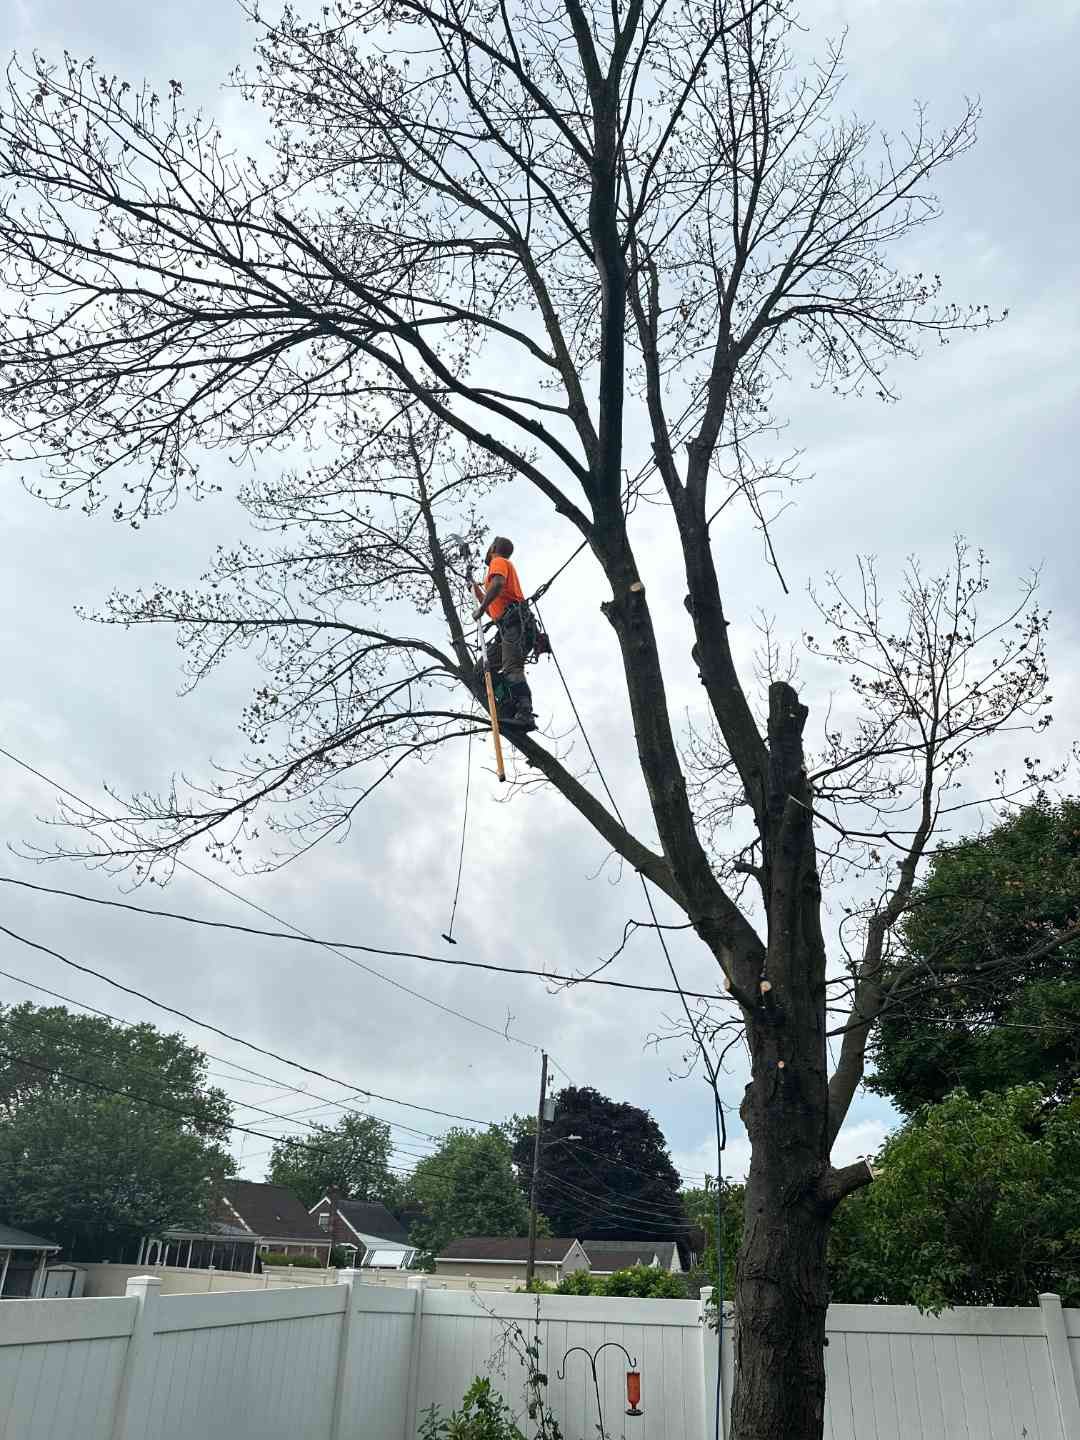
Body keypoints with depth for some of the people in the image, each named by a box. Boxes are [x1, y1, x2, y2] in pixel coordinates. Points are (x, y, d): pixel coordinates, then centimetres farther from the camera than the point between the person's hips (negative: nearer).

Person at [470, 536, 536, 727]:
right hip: (511, 625, 10)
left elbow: (498, 583, -17)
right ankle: (510, 710, -10)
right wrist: (475, 588, 45)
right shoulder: (506, 567, 37)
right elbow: (493, 609, 38)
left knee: (511, 668, -24)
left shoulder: (499, 561, 9)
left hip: (514, 621, -9)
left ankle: (524, 714, -41)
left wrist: (481, 608, -12)